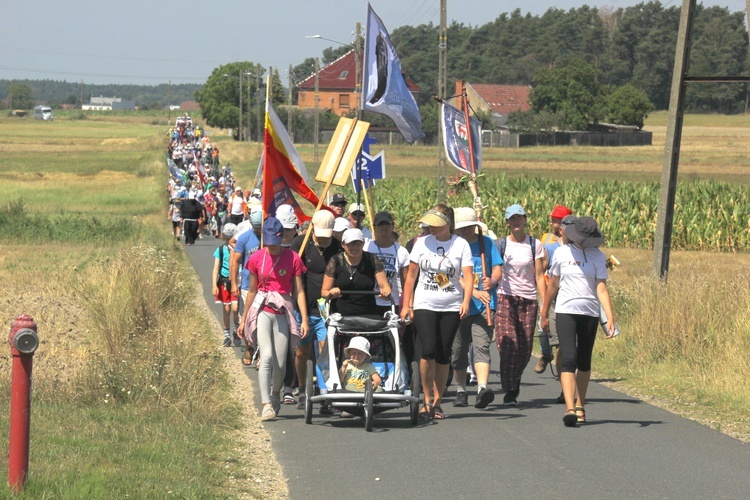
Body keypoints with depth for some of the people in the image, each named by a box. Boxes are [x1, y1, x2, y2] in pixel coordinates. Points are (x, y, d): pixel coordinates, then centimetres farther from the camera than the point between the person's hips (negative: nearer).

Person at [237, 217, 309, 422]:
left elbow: (299, 291, 0)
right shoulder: (257, 258, 3)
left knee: (280, 364, 1)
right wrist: (244, 319, 16)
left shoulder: (292, 259, -1)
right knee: (267, 356, -18)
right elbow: (252, 290, 12)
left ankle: (276, 394, 32)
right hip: (262, 311, 0)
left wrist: (304, 319, -7)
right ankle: (266, 404, -17)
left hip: (283, 312, 0)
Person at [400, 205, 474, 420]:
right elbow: (411, 275, 9)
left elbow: (468, 276, -5)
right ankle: (427, 400, -2)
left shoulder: (461, 245, 0)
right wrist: (406, 305, 5)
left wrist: (466, 301, -20)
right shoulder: (422, 243, 4)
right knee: (428, 351, -14)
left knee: (443, 355, 3)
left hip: (451, 307, 0)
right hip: (424, 305, 0)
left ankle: (437, 402, 15)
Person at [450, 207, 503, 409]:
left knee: (481, 345, -16)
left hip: (484, 305, -1)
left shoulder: (487, 243, 7)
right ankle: (461, 391, 24)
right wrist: (474, 292, -24)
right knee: (459, 350, 9)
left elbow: (497, 268, 7)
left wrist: (492, 280, -17)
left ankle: (482, 387, -28)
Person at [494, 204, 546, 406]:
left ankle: (515, 380, 28)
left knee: (525, 348, 3)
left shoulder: (535, 245, 5)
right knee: (509, 345, -13)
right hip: (506, 298, -1)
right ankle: (509, 391, -9)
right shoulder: (500, 245, 5)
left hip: (528, 300, 1)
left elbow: (539, 276, 4)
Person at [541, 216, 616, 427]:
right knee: (569, 359, -14)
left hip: (590, 314, 2)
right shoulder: (562, 253, 3)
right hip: (566, 312, -2)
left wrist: (610, 318, -14)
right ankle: (570, 409, -22)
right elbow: (553, 285, 11)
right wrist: (544, 314, 15)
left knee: (584, 361, 11)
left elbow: (601, 288, -4)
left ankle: (580, 406, 25)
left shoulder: (598, 256, 3)